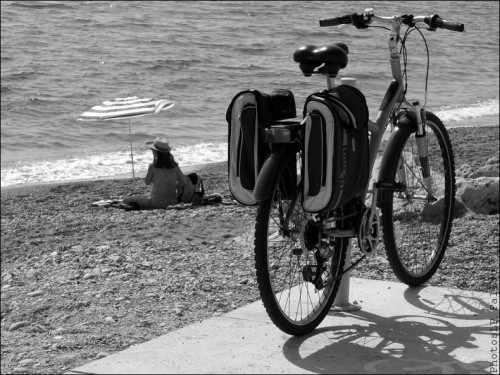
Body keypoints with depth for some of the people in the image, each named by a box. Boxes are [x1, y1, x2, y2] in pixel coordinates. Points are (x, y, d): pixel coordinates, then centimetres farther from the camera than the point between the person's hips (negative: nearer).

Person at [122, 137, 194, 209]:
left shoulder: (153, 166, -14)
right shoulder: (174, 166, -2)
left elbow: (147, 182, 2)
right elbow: (184, 182, 5)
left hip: (157, 203, -5)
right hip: (173, 202, 5)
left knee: (125, 200, 3)